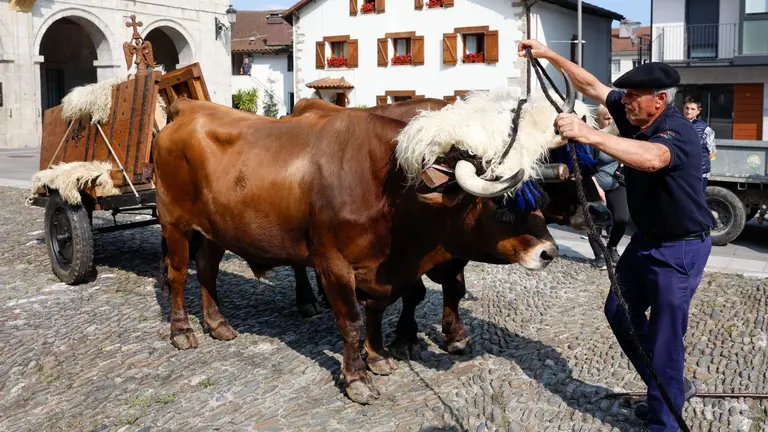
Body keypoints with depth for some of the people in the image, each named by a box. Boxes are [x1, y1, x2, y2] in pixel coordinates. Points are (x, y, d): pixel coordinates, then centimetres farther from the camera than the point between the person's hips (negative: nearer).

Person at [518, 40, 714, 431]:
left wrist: (589, 134, -62)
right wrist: (550, 55, 4)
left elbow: (651, 158, -52)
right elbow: (591, 85, 8)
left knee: (664, 332, -5)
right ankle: (670, 388, 31)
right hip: (647, 238, 9)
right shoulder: (633, 114, -4)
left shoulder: (677, 131, -28)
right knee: (620, 311, 16)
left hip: (681, 247, -9)